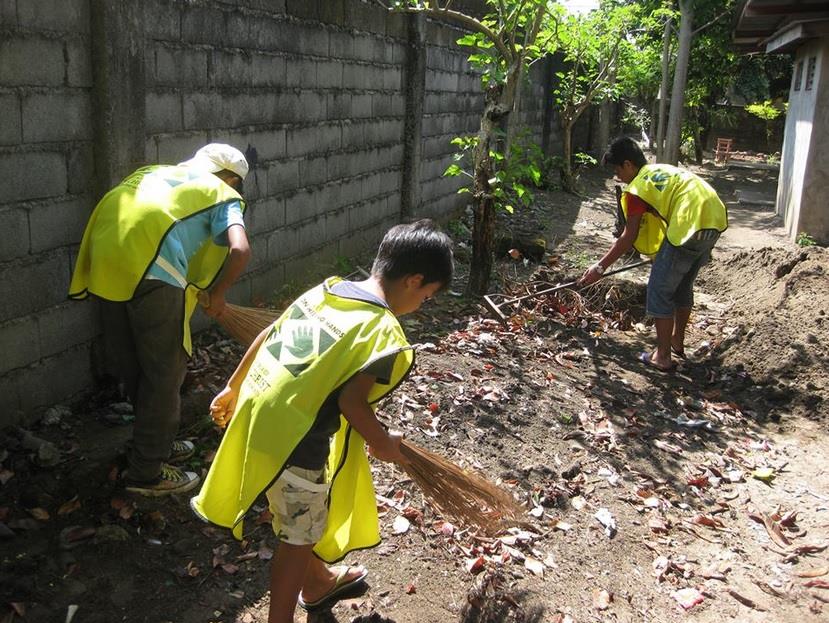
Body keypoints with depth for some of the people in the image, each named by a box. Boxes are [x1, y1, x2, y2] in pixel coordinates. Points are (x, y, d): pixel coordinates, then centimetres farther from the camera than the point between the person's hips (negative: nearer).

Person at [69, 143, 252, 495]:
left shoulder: (158, 171, 32)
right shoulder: (223, 194, 15)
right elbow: (240, 250, -4)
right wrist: (217, 294, 12)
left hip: (103, 259, 7)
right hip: (151, 267, -6)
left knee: (130, 365, 19)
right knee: (165, 371, 8)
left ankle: (156, 443, 38)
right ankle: (147, 472, 16)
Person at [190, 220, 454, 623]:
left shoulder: (326, 288, 5)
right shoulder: (384, 332, -17)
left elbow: (266, 337, 10)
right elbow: (351, 400, -21)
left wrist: (233, 388, 21)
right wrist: (381, 443, -3)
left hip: (258, 413, 9)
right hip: (293, 442, -8)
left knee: (305, 521, 30)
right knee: (300, 537, 15)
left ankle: (316, 582, 54)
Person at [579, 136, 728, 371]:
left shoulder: (638, 187, -2)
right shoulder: (664, 169, 24)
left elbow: (628, 238, -2)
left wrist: (600, 267, 4)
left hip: (691, 226, -9)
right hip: (715, 219, 9)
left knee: (660, 290, 4)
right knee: (683, 286, 25)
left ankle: (663, 356, 10)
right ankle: (677, 341, 40)